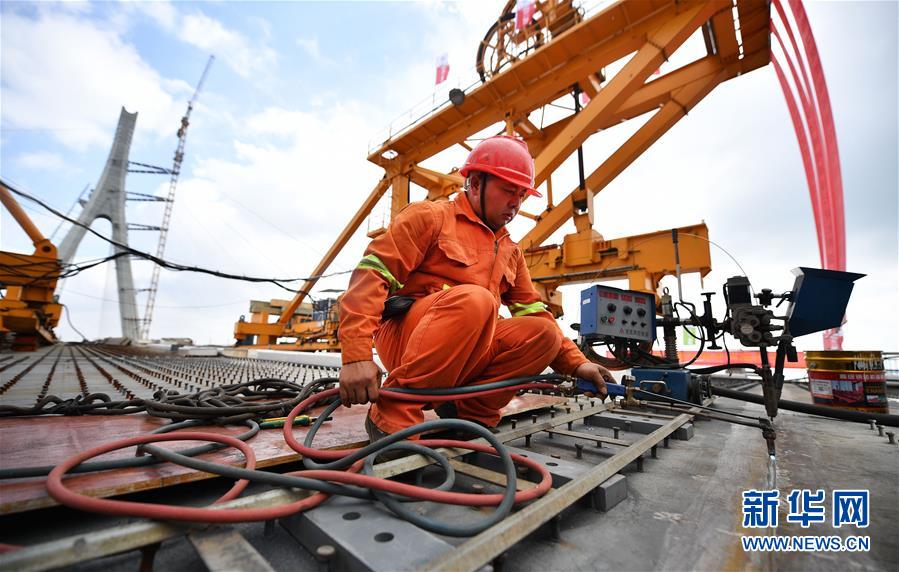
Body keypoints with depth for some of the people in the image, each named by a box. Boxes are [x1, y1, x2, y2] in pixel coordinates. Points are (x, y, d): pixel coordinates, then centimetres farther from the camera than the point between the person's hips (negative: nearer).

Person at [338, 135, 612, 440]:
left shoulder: (510, 251, 19)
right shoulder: (429, 216, 0)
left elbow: (534, 312, 16)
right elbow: (372, 274, -11)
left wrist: (577, 363, 4)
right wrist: (356, 355, -22)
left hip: (466, 355, 6)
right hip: (404, 339, -5)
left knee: (544, 333, -13)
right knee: (474, 299, -32)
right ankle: (392, 414, -21)